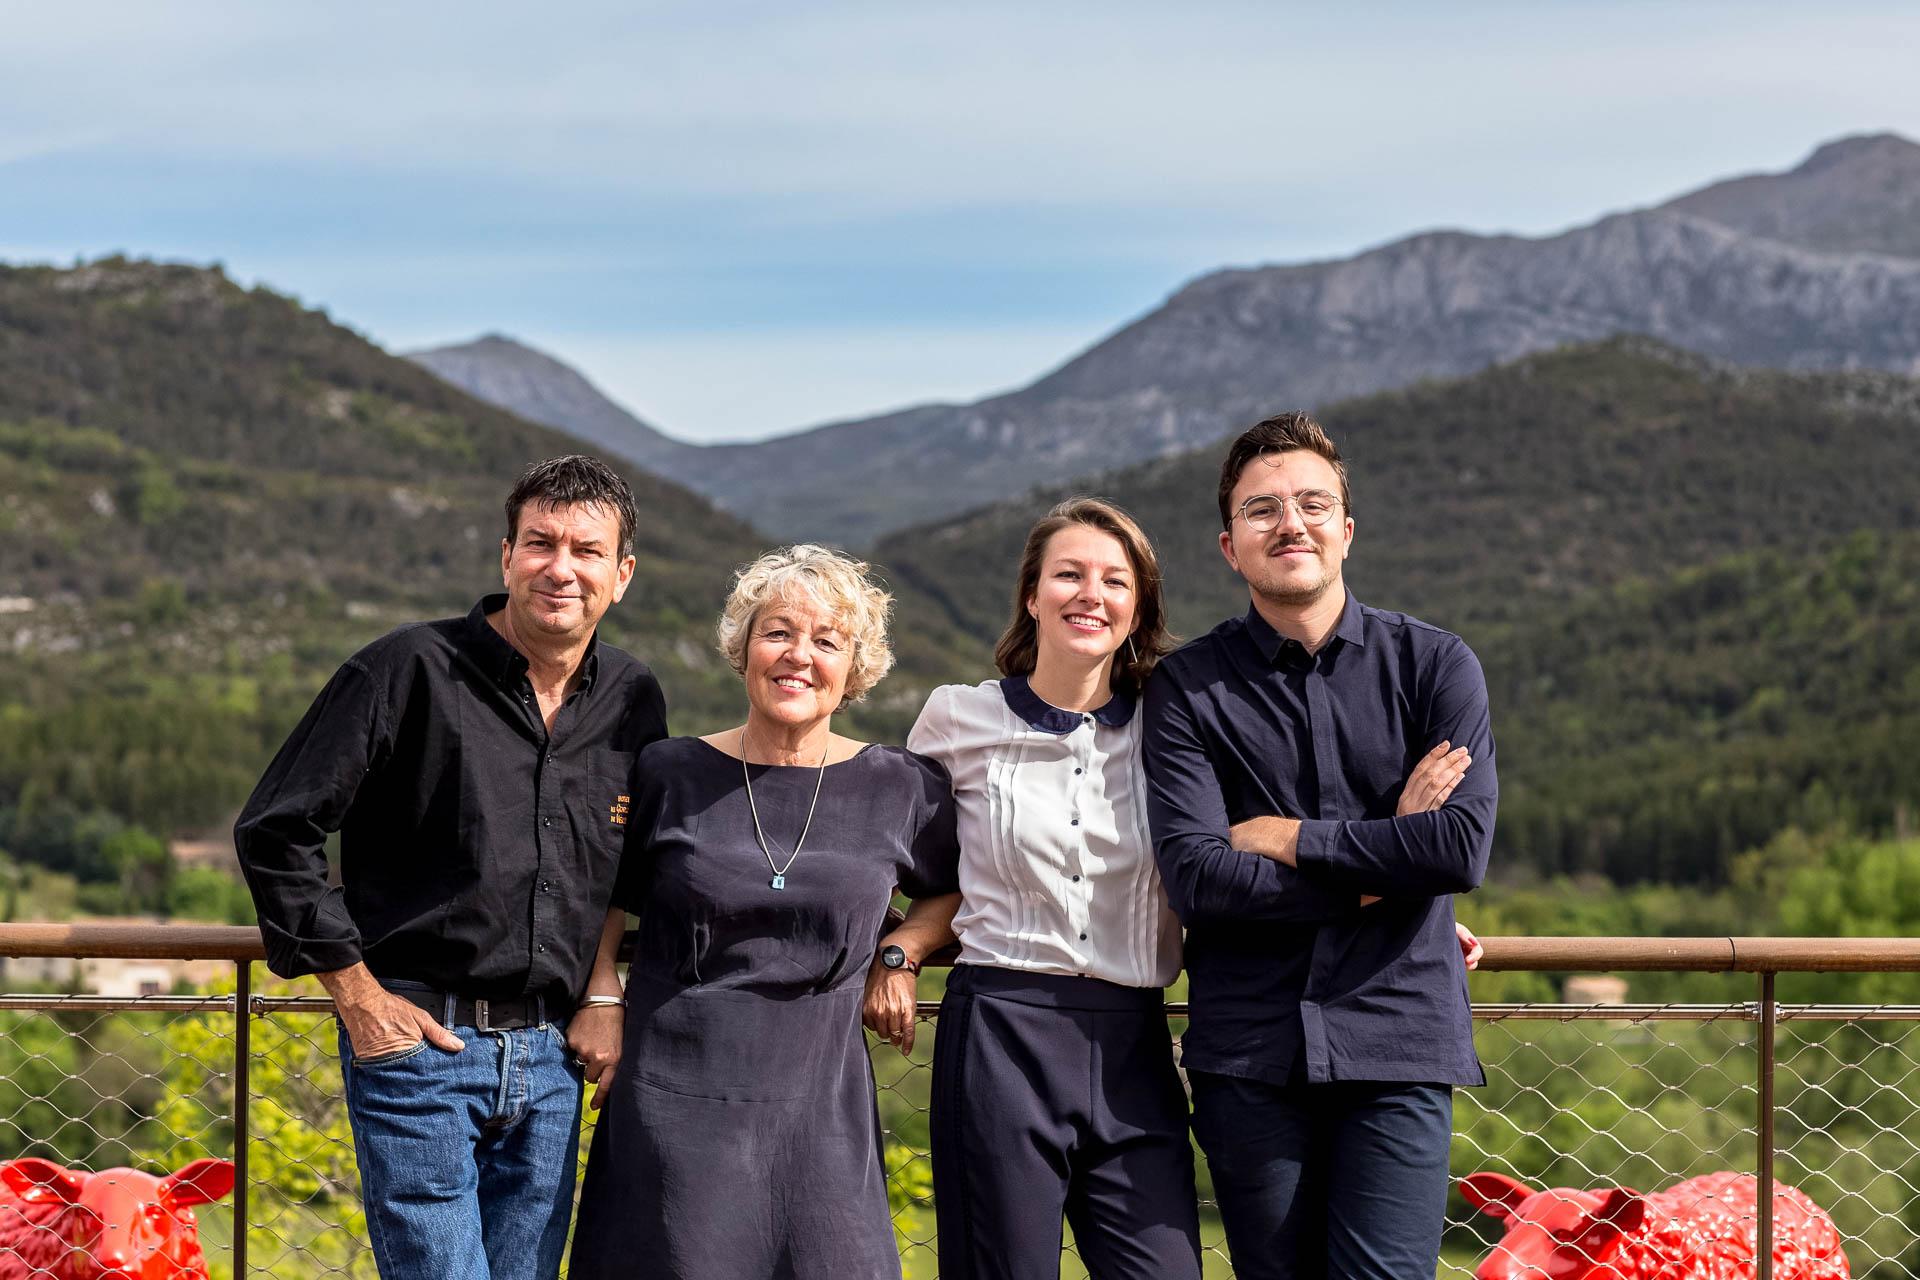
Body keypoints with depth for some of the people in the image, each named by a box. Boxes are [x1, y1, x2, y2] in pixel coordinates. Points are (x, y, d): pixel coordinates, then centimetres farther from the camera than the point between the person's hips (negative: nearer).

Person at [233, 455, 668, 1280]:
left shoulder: (634, 703, 8)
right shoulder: (411, 670, -7)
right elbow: (275, 829, -6)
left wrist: (611, 994, 9)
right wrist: (356, 992, -8)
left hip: (548, 1059, 5)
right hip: (417, 1039, -5)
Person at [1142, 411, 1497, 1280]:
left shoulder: (1432, 665, 6)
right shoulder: (1188, 686, 4)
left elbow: (1463, 848, -7)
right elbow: (1195, 876, -8)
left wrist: (1287, 838, -5)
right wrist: (1379, 869, -7)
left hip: (1397, 1043, -1)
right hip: (1249, 1054, 1)